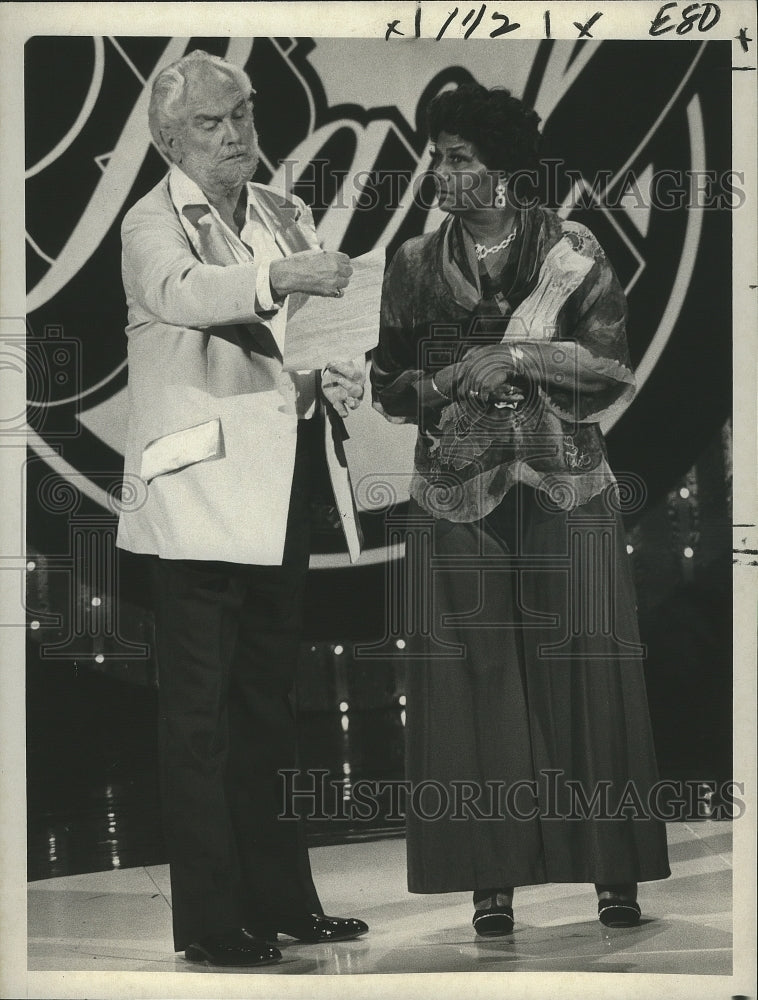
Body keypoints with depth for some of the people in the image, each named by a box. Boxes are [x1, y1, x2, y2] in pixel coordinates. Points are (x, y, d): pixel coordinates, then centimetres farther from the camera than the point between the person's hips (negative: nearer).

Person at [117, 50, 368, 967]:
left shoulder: (286, 216, 15)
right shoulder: (153, 223, -5)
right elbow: (181, 292, -28)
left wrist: (334, 379, -3)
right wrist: (282, 274, -44)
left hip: (280, 491, 7)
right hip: (199, 494, -7)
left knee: (267, 704, 14)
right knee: (199, 711, -4)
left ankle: (279, 899, 22)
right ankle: (207, 920, 1)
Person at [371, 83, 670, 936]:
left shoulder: (574, 253, 3)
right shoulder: (415, 265, 9)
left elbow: (612, 369, -1)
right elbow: (389, 387, 10)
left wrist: (519, 359, -14)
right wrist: (447, 382, -10)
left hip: (566, 495, -1)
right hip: (458, 497, 2)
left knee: (584, 672, -2)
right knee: (474, 678, -2)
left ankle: (613, 871, 4)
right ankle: (491, 875, 2)